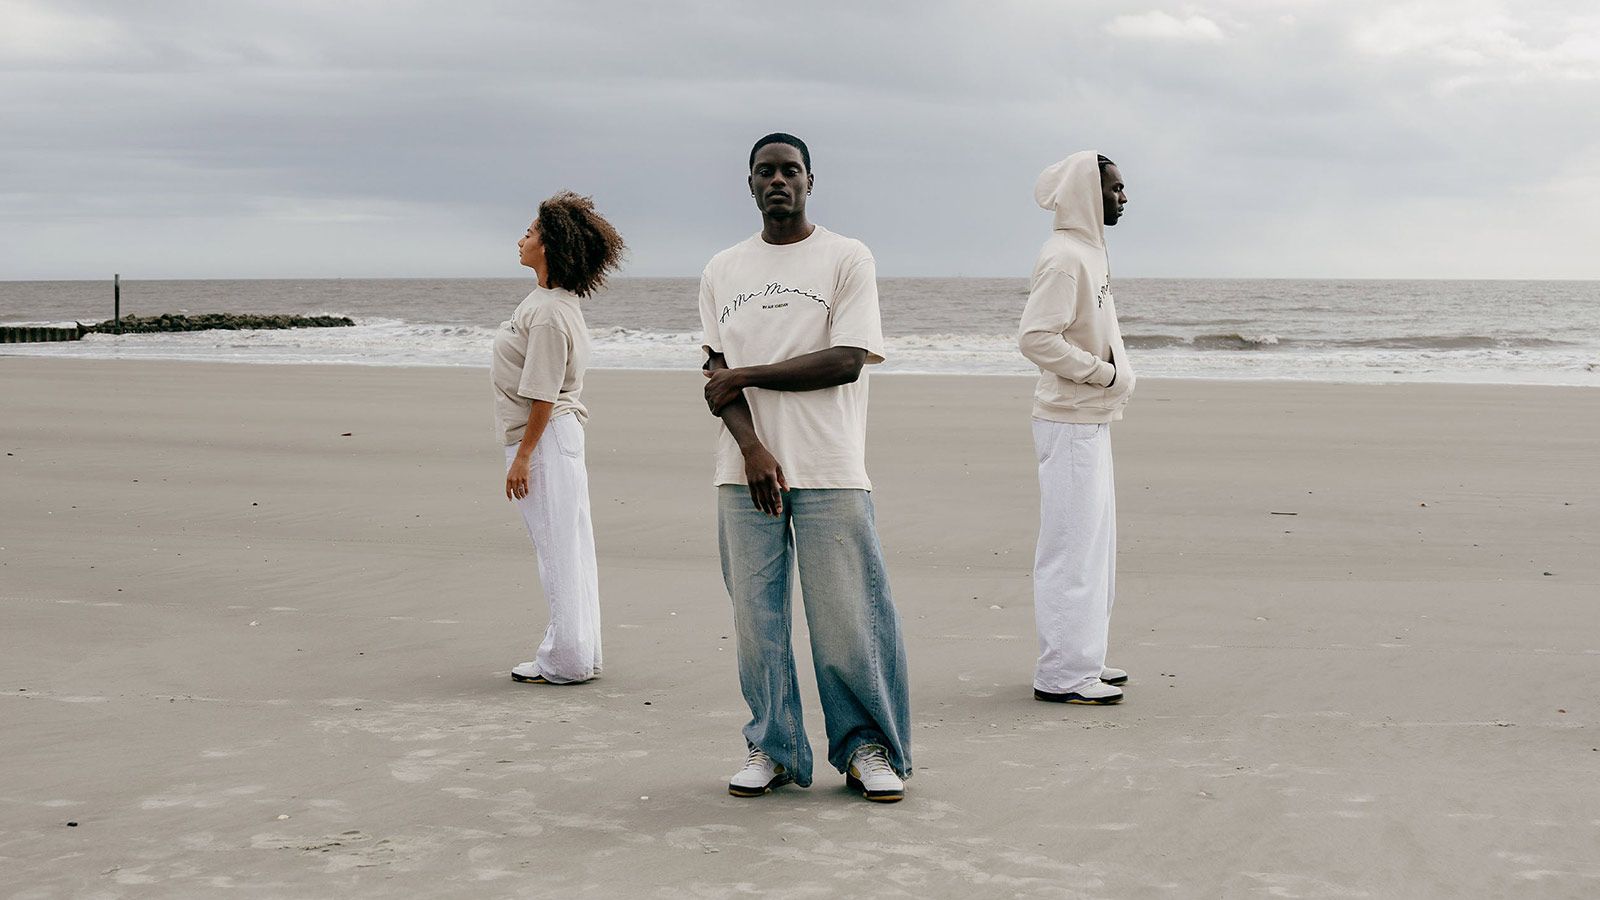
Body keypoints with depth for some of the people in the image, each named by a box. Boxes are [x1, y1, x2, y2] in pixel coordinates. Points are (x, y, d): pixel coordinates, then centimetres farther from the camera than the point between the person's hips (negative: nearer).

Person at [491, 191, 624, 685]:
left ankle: (567, 661, 3)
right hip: (559, 437, 10)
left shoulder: (550, 312, -20)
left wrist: (523, 456, -20)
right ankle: (578, 655, 20)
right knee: (569, 549, 13)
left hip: (545, 439, -10)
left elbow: (543, 396, -22)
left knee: (560, 551, -3)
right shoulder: (552, 300, 12)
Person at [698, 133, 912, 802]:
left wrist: (745, 375, -6)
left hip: (829, 471, -3)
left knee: (848, 615, -2)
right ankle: (771, 747, 15)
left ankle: (868, 747, 11)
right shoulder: (722, 271, 13)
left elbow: (847, 362, -8)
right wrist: (752, 448, -11)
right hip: (746, 469, 3)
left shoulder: (847, 259, 3)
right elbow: (719, 373, 5)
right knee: (756, 614, 4)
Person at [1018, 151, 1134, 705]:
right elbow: (1036, 337, -25)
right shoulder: (1063, 257, -16)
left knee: (1094, 543, 15)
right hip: (1069, 423, -10)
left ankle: (1082, 659, 24)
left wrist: (1119, 373, 2)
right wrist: (1104, 372, -17)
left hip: (1092, 420, 10)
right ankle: (1062, 675, -3)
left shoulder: (1089, 251, 14)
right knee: (1071, 547, -7)